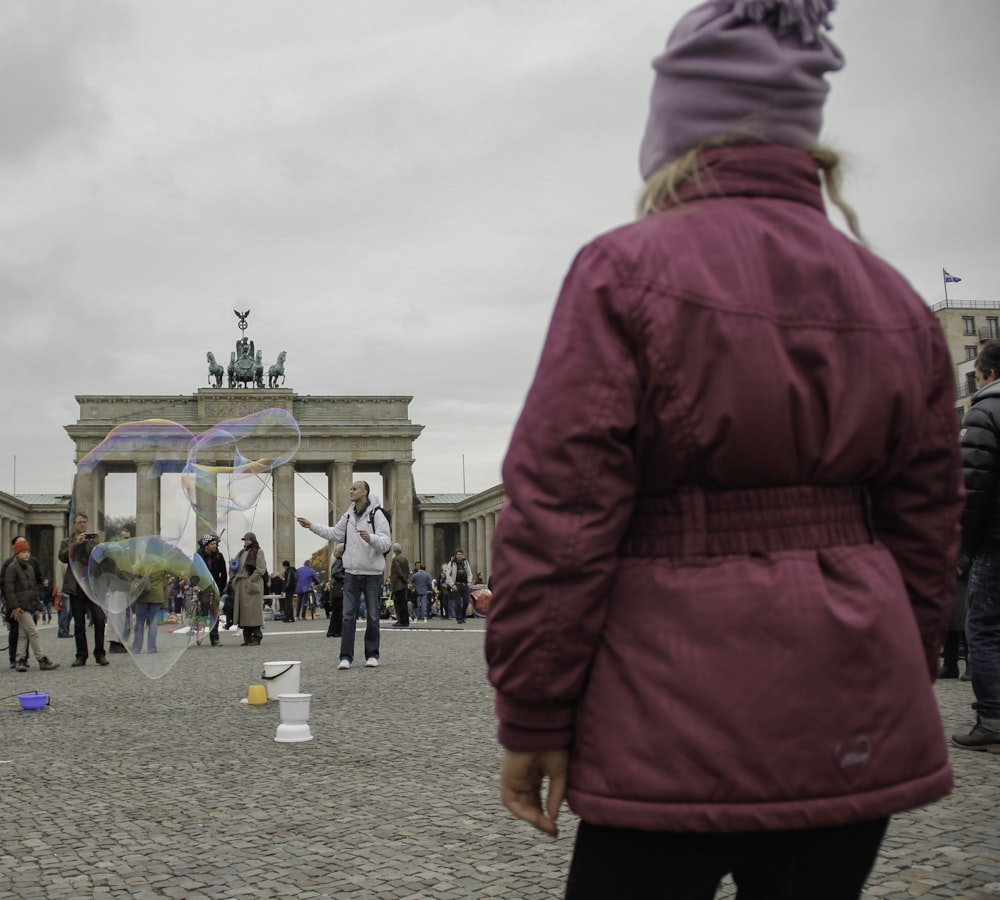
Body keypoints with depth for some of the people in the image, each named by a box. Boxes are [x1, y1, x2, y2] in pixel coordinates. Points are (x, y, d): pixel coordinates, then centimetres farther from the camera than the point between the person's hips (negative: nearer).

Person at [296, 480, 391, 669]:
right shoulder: (349, 515, 10)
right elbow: (334, 533, 22)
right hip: (351, 572, 5)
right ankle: (346, 657, 1)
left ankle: (372, 655, 15)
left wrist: (370, 538, -34)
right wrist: (311, 526, 17)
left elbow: (386, 543, -16)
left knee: (372, 616, 5)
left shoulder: (377, 514, -10)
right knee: (348, 616, 0)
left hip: (372, 573, -5)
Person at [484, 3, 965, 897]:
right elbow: (925, 530, 13)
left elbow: (560, 516, -12)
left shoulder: (627, 271, -8)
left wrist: (532, 720, -5)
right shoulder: (896, 298, 9)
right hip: (856, 729, 6)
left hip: (680, 722, -5)